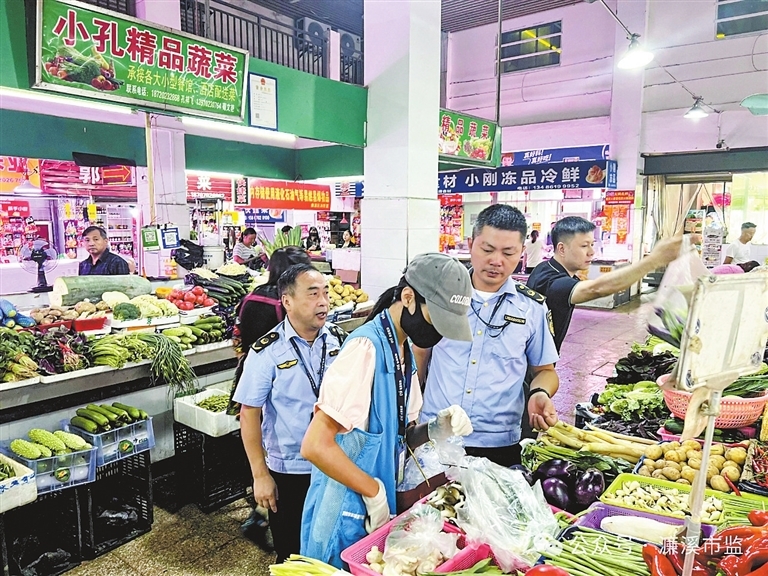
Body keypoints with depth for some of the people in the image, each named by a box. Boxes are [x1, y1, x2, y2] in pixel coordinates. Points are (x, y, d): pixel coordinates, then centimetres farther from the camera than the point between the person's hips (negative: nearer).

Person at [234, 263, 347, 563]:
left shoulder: (340, 340, -6)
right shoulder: (267, 352, -14)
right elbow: (249, 413, -10)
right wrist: (260, 475, -9)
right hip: (289, 471, -2)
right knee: (292, 554, 17)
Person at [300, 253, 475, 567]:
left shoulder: (404, 351, 4)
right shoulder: (367, 347, -23)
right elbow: (315, 445, -26)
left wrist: (435, 429, -8)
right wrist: (375, 491, -18)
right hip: (347, 517, -8)